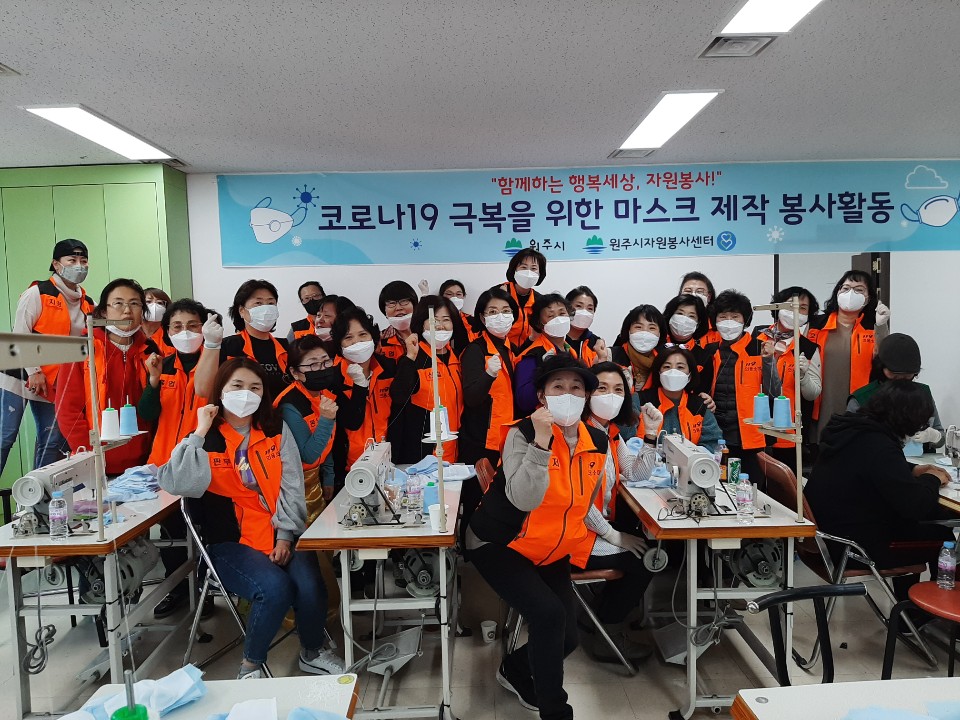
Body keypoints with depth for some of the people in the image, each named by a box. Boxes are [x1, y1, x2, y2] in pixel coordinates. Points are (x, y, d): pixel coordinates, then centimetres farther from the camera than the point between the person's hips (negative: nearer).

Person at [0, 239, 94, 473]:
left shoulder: (88, 304, 8)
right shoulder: (37, 293, -7)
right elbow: (20, 335, -11)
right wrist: (33, 372, -15)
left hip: (55, 385, 5)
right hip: (21, 376, -5)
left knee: (53, 440, 6)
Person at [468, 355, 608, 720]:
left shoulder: (598, 441, -5)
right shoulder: (522, 433, -22)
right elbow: (523, 500, -35)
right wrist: (541, 441, -40)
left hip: (553, 551, 6)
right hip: (499, 544, -6)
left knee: (567, 637, 1)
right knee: (548, 614, -24)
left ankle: (515, 670, 34)